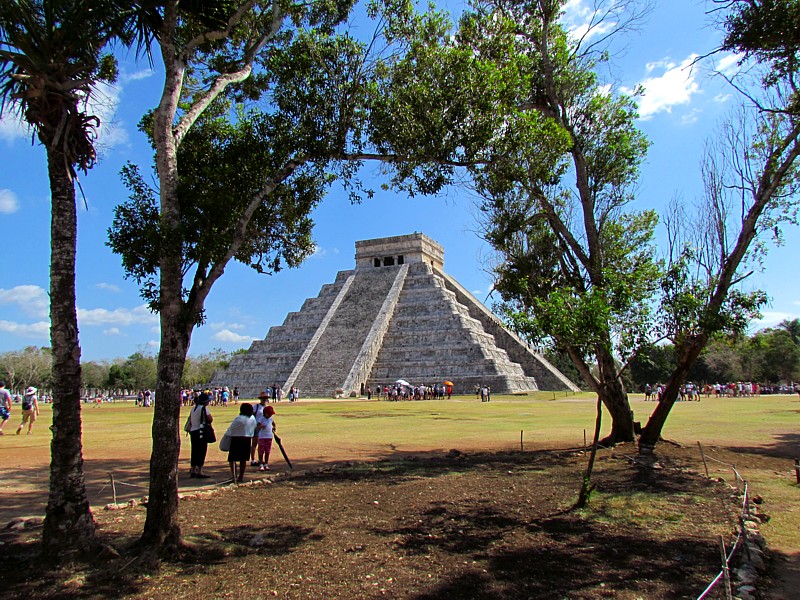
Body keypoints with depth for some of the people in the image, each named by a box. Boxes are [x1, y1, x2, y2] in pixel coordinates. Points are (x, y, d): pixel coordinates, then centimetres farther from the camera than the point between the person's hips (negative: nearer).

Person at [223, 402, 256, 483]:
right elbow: (254, 429, 12)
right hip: (247, 440, 6)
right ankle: (241, 477, 20)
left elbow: (231, 428, -10)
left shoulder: (239, 418, -17)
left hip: (237, 439, -6)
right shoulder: (253, 419, 3)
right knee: (243, 459, 14)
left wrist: (227, 434, 7)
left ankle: (234, 476, -12)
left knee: (232, 458, 0)